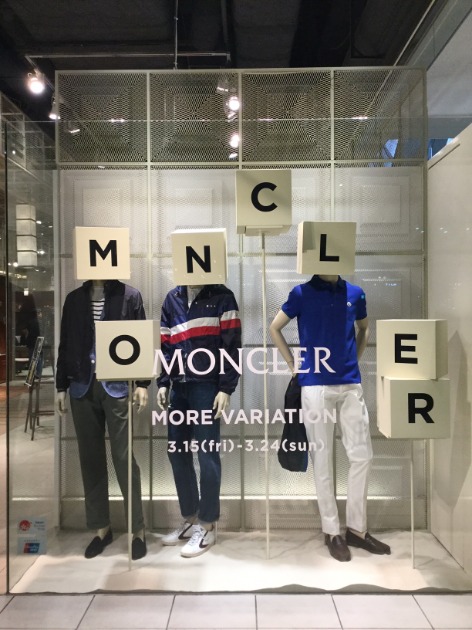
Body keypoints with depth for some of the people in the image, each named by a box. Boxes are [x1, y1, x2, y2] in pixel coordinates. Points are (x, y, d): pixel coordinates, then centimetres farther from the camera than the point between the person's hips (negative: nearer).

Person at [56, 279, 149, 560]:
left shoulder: (129, 295, 1)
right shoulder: (75, 298, 11)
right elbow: (66, 344, 13)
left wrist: (142, 383, -8)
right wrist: (61, 386, 10)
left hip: (117, 386, -4)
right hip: (82, 387, 4)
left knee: (123, 457, -1)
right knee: (90, 458, 9)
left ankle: (138, 529, 12)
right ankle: (101, 527, 24)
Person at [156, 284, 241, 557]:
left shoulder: (222, 296, 1)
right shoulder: (172, 299, 15)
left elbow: (232, 344, -5)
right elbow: (165, 344, 16)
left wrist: (226, 388, -11)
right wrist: (163, 383, 7)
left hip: (208, 387, -5)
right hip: (179, 387, 6)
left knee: (207, 455, -2)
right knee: (177, 453, 10)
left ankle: (208, 525, 13)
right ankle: (190, 519, 26)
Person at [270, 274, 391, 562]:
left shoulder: (355, 293, 8)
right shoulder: (302, 293, -2)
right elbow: (275, 328, 7)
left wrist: (355, 360, 13)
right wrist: (294, 364, 2)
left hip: (351, 383, 4)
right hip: (316, 385, -3)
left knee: (362, 455, 5)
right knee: (323, 459, 4)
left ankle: (357, 529, 22)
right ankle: (332, 532, 18)